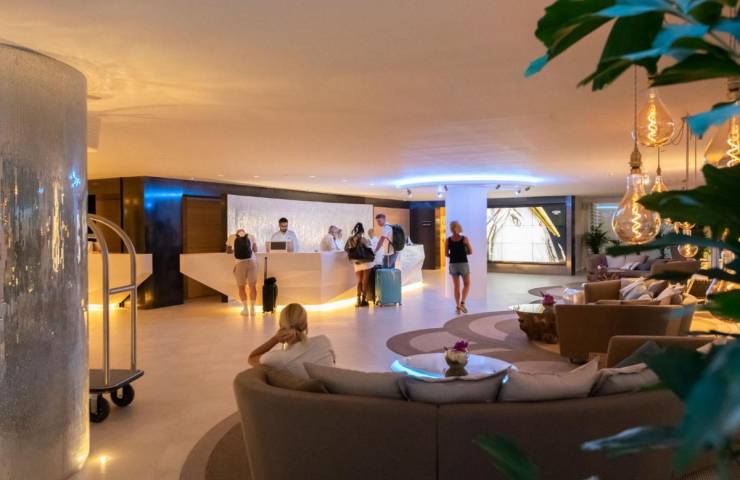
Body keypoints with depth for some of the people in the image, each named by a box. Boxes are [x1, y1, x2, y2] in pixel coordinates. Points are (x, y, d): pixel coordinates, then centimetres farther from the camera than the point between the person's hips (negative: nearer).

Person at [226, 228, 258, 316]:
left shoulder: (231, 237, 8)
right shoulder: (251, 236, 9)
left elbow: (228, 251, 18)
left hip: (239, 264, -1)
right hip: (251, 262, 1)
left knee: (241, 287, 13)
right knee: (252, 286, 10)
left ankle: (245, 309, 9)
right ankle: (252, 308, 9)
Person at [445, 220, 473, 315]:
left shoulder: (448, 240, -3)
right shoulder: (464, 239, -7)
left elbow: (446, 254, 0)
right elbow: (470, 252, -1)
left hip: (453, 264, 2)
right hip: (463, 264, -2)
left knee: (456, 286, 13)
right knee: (467, 284, 15)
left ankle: (458, 307, 11)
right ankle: (462, 303, -3)